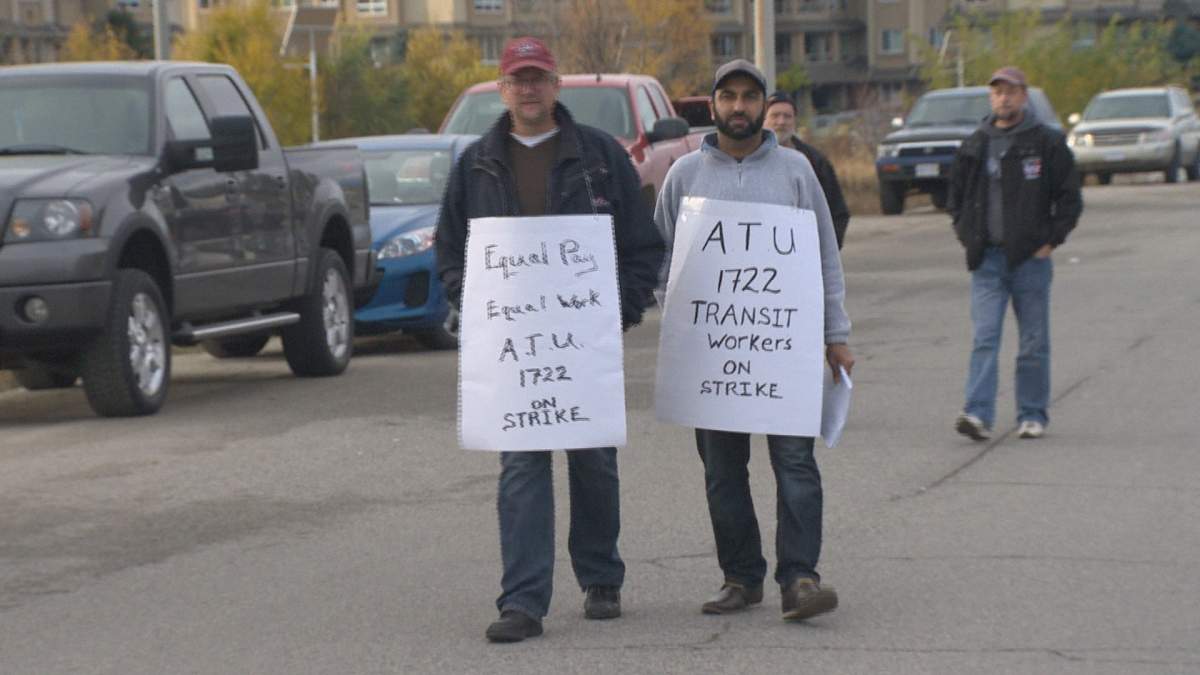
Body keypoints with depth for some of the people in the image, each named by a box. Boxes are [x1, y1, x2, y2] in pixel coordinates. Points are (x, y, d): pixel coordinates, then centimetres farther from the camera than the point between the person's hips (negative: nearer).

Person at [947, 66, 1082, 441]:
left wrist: (1051, 240, -5)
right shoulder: (975, 146, 10)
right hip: (987, 259, 2)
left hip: (1030, 258, -2)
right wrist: (967, 236, 10)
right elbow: (956, 195, 22)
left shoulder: (1047, 143, -1)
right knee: (984, 339, -9)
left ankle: (1032, 415, 15)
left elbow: (1070, 198, 2)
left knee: (1034, 344, 5)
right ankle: (978, 414, -16)